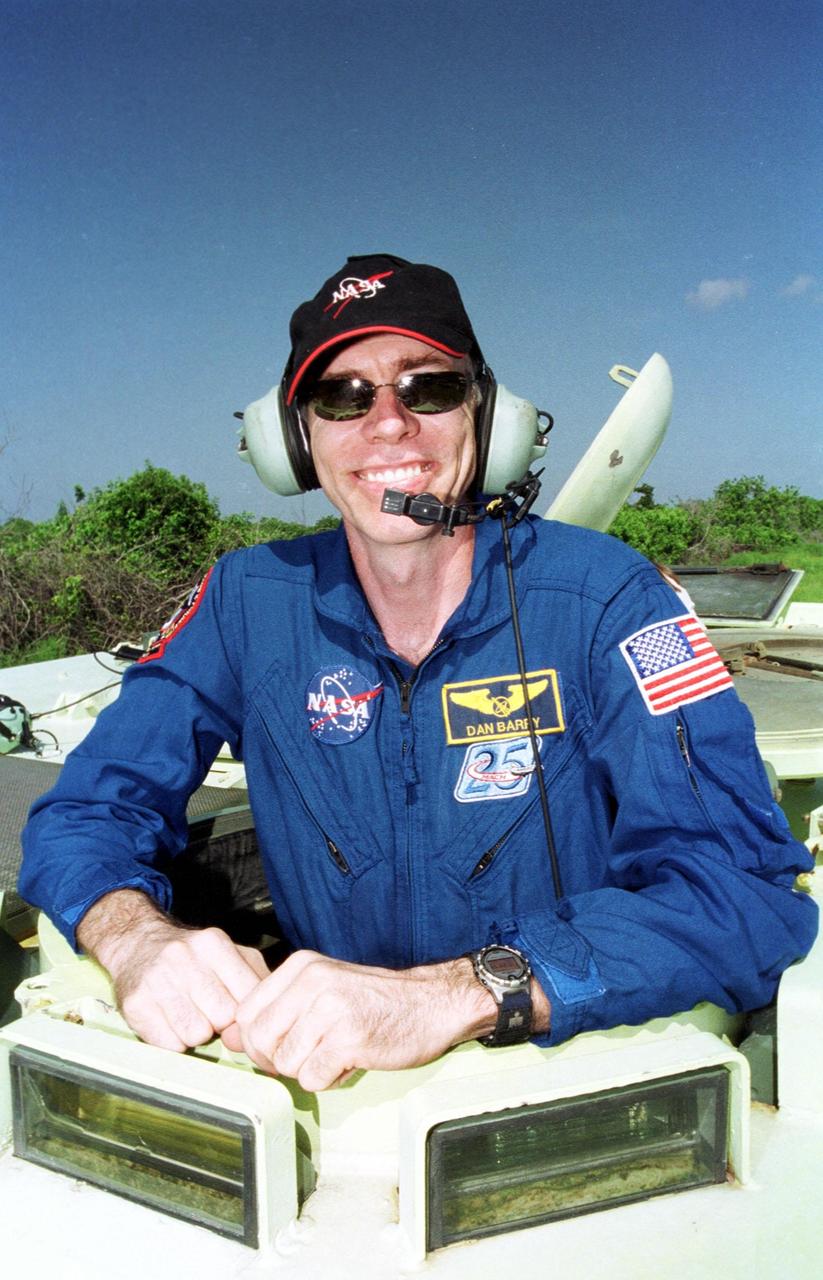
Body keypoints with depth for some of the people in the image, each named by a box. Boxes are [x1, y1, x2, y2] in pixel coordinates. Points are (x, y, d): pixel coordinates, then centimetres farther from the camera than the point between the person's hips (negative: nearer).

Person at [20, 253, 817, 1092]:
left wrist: (458, 994, -37)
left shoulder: (600, 595, -14)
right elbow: (87, 809, -4)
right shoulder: (250, 601, -6)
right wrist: (139, 939, -27)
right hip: (330, 1080, 1)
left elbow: (745, 881, -22)